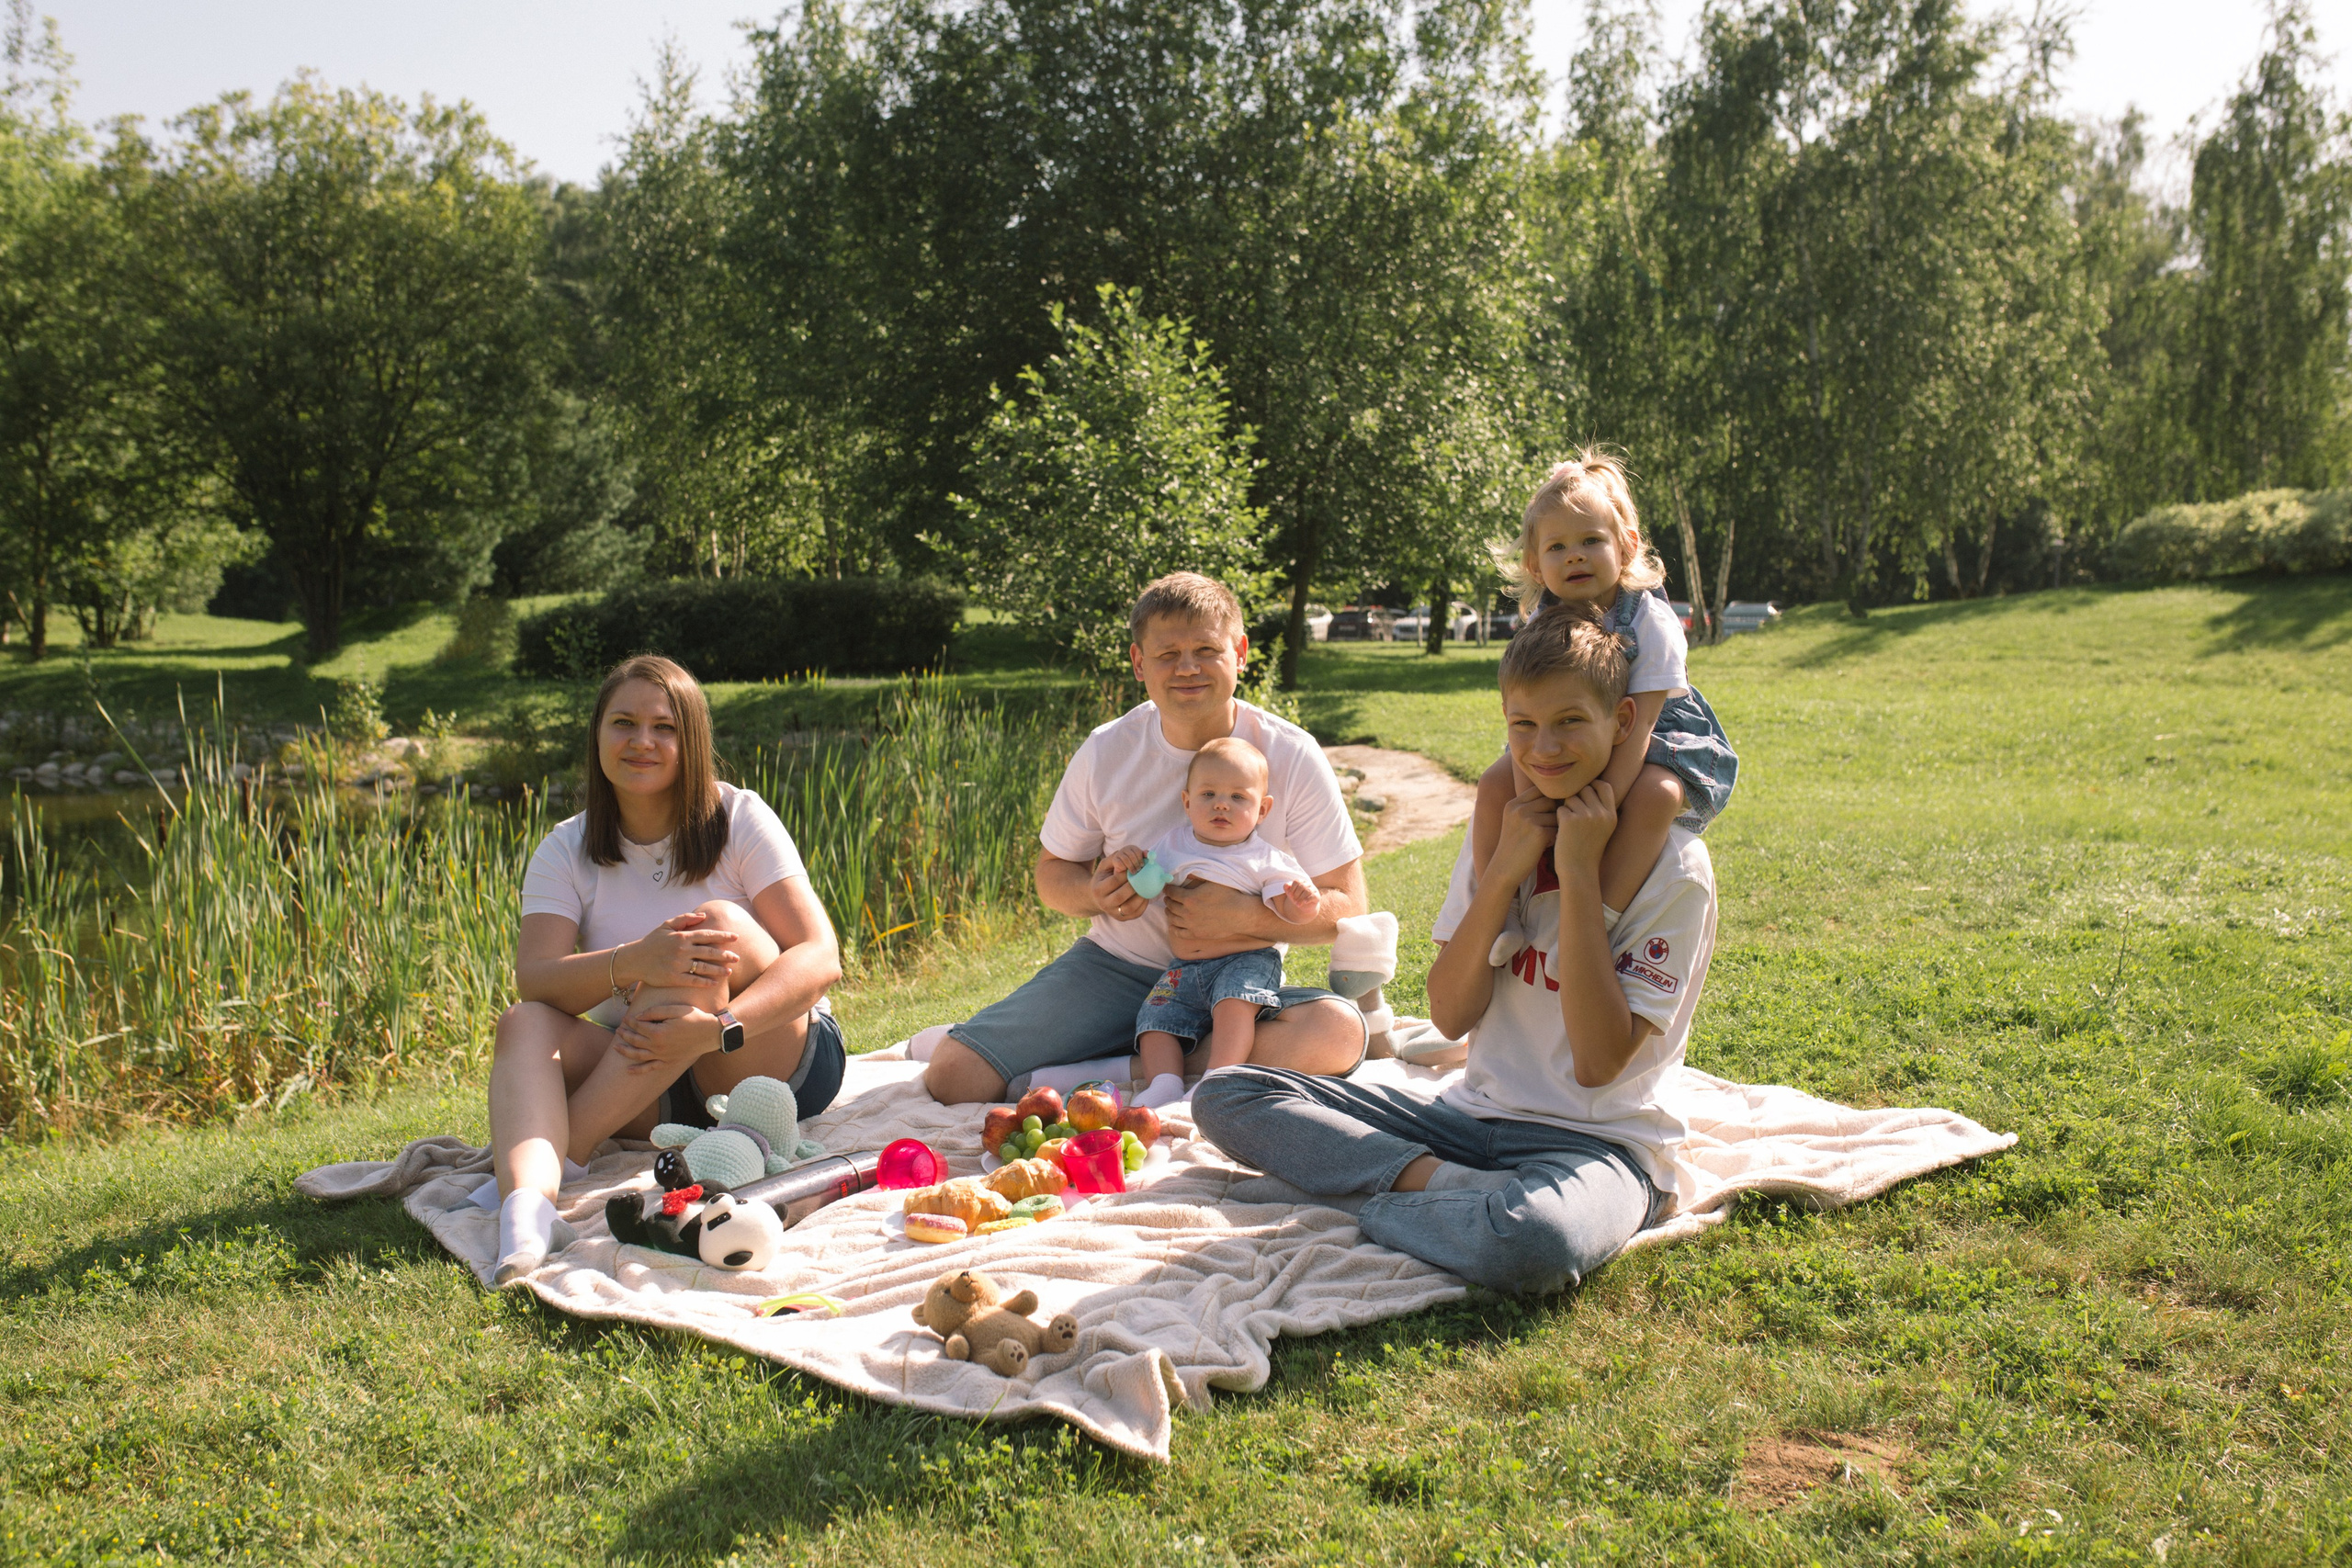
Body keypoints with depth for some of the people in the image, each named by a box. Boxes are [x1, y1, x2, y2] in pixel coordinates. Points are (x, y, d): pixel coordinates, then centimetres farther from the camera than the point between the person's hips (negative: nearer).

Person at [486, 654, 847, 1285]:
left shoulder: (738, 819, -6)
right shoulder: (566, 851, 1)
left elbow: (821, 957, -16)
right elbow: (535, 979, -15)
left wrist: (719, 1027, -34)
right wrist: (634, 963, -36)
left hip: (782, 1062, -2)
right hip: (654, 1081, 3)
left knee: (720, 925, -28)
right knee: (525, 1022, -23)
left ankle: (562, 1151, -31)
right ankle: (528, 1193, -52)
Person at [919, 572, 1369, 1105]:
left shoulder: (1291, 757, -9)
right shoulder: (1106, 752, -4)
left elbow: (1346, 905, -7)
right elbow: (1052, 874, 8)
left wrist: (1244, 917, -24)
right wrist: (1095, 893, -16)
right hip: (1115, 965, 0)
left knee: (1340, 1032, -34)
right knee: (952, 1078, -21)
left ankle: (1118, 1071, -24)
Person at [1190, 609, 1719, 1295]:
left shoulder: (1672, 864, -10)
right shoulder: (1504, 828, 7)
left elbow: (1600, 1063, -17)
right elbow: (1450, 1015, 0)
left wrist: (1579, 875, -18)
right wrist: (1503, 871, -11)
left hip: (1598, 1142, -5)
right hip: (1473, 1113, 6)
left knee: (1534, 1242, -43)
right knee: (1226, 1094, -6)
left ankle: (1331, 1189, -17)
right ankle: (1451, 1186, -17)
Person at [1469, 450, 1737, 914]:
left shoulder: (1650, 622, -21)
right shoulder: (1541, 628, -10)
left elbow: (1639, 722, -27)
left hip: (1661, 742, -4)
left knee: (1653, 796, -35)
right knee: (1494, 787, -16)